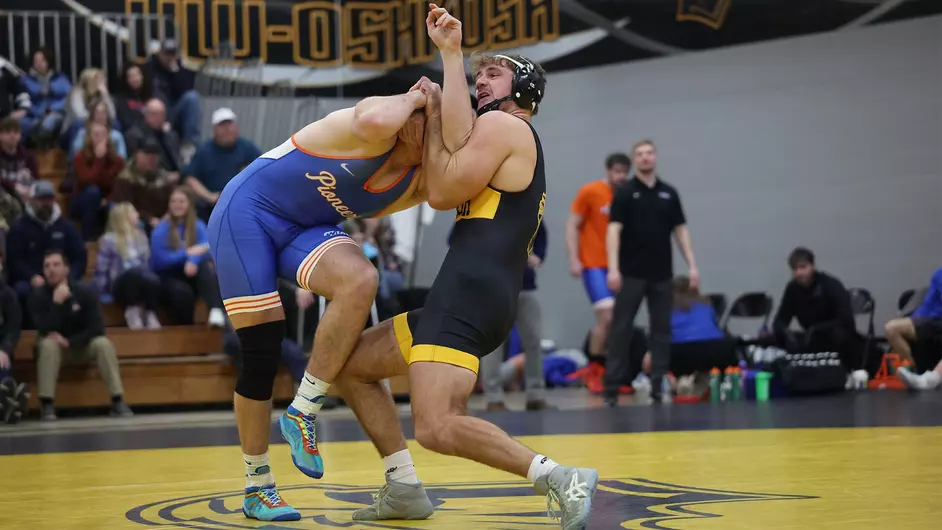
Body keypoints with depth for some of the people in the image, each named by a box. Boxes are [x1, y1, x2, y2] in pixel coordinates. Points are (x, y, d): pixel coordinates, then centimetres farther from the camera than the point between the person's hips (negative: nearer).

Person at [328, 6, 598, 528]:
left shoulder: (503, 124, 0)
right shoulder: (512, 140, 26)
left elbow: (442, 191, -8)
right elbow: (460, 144, 3)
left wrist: (431, 117, 5)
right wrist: (452, 55, 3)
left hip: (469, 292, -10)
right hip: (471, 298, 10)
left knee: (437, 427, -24)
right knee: (350, 363, 19)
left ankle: (560, 479, -21)